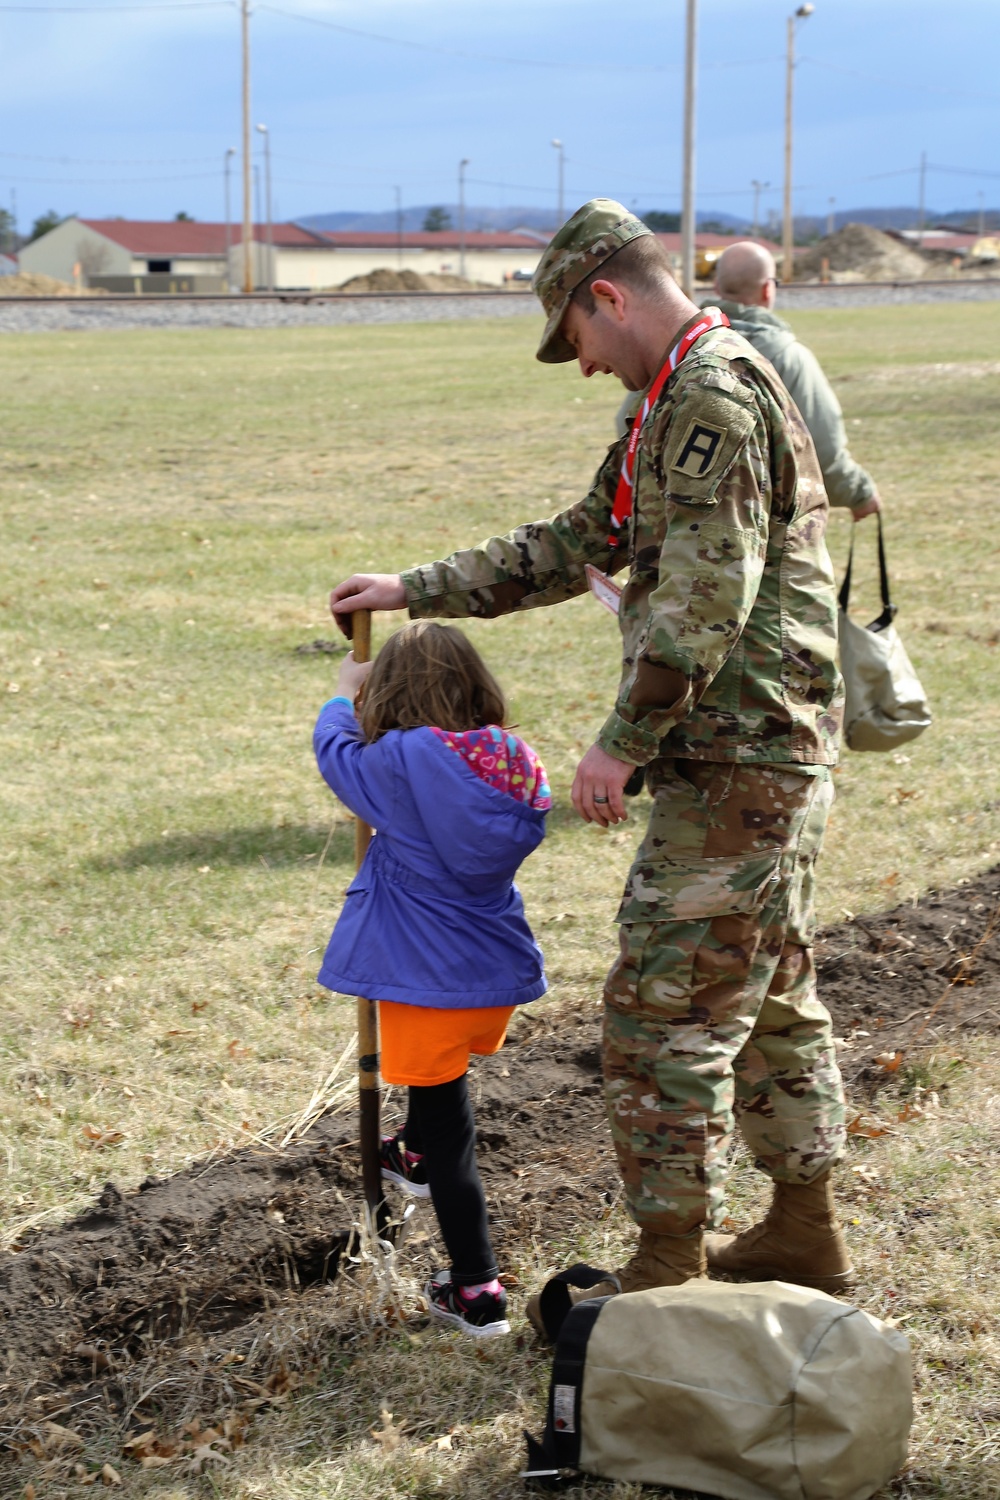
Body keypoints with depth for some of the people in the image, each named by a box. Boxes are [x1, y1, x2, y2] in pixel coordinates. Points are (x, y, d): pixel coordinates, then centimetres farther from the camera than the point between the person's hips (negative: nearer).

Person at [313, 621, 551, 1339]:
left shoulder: (401, 762, -19)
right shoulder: (512, 763, -3)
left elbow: (336, 750, 3)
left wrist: (348, 691, 23)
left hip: (427, 982, -6)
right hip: (501, 975, 6)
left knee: (450, 1132, 1)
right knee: (444, 1078, 33)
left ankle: (477, 1294, 4)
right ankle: (414, 1157, 60)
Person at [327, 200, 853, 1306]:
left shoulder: (712, 396, -16)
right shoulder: (680, 403, 18)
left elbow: (704, 600, -23)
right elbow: (573, 546, 23)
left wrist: (624, 741, -18)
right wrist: (416, 590, 20)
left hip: (733, 760, -11)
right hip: (778, 758, 11)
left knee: (665, 1009, -5)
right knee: (771, 998, 18)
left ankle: (668, 1274, 3)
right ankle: (803, 1232, 30)